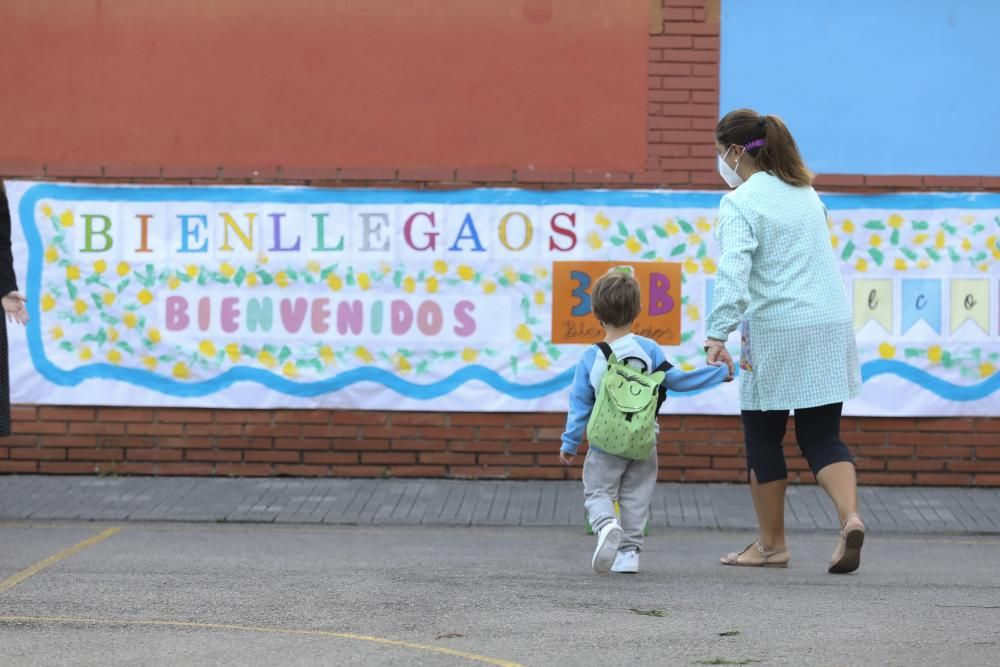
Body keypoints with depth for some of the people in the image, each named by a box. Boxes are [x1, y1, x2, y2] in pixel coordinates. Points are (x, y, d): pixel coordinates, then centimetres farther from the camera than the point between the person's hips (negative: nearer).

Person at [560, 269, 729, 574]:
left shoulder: (591, 358, -7)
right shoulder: (648, 349, -8)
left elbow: (580, 404, -3)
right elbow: (675, 380, -7)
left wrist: (569, 443, 6)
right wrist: (720, 373, 2)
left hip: (605, 445, -1)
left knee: (597, 491, 7)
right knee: (636, 497, 13)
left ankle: (606, 525, -23)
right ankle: (629, 551, 10)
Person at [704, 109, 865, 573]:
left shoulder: (740, 203, -9)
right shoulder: (804, 193, 16)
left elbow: (734, 271, -21)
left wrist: (717, 334, -26)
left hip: (778, 335, -7)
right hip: (831, 326, 7)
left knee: (763, 437, 8)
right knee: (821, 436, 8)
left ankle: (771, 544, 17)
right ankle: (850, 517, -16)